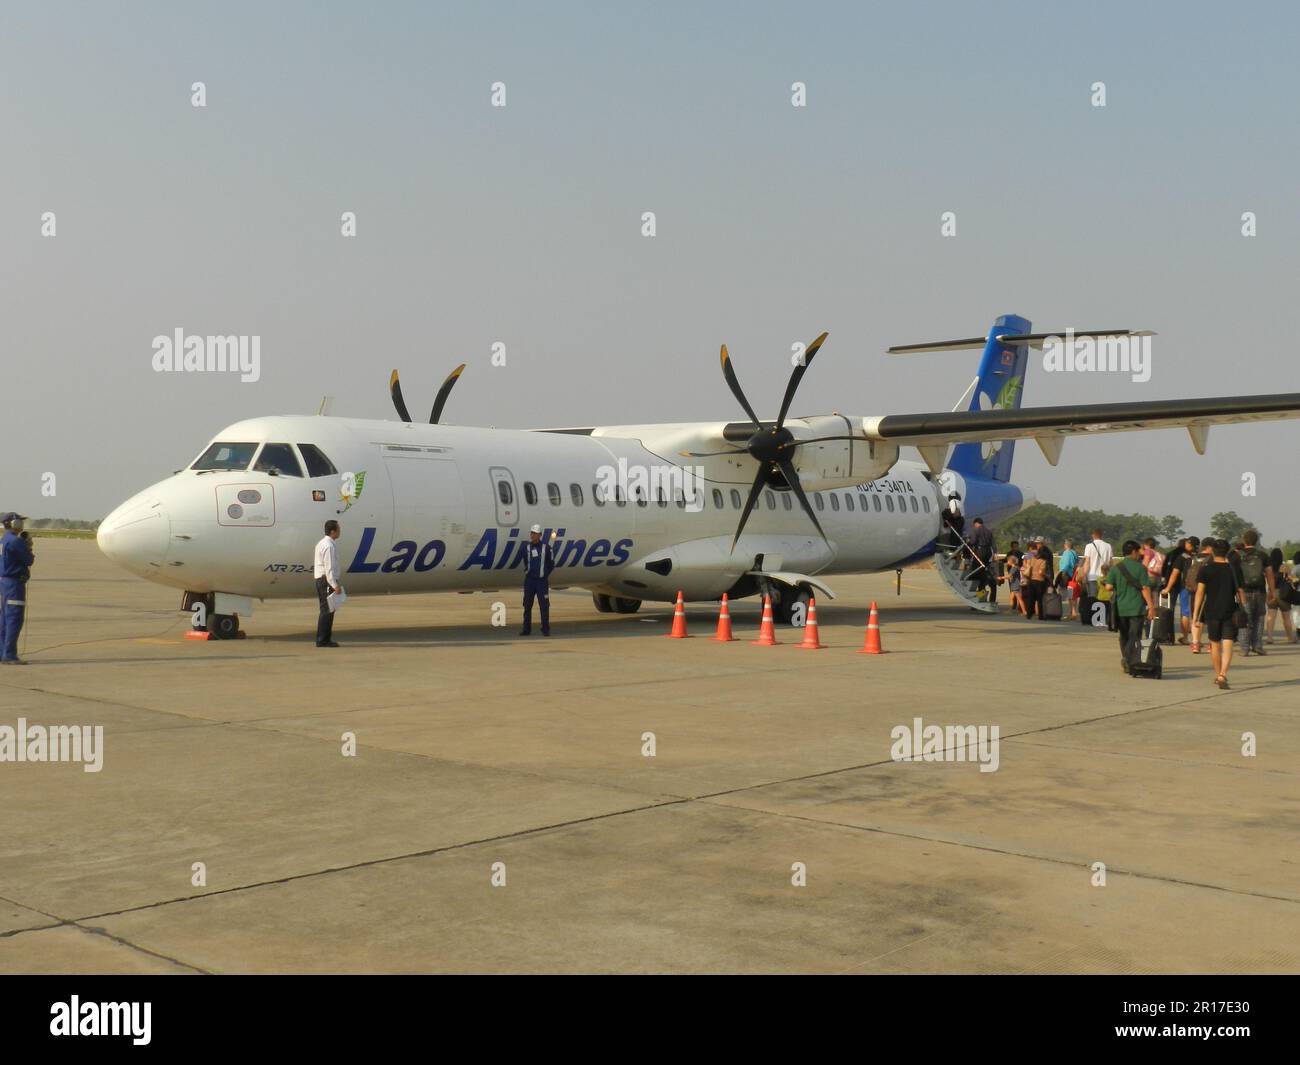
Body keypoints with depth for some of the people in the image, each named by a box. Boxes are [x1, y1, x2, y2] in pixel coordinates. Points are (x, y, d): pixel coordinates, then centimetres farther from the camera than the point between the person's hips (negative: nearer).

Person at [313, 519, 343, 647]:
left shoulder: (322, 543, 17)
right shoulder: (329, 546, -17)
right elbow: (329, 567, -22)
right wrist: (335, 585, -24)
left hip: (320, 579, 11)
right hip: (327, 580, -11)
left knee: (326, 610, 14)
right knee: (327, 610, -8)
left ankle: (324, 639, 18)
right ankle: (322, 640, -8)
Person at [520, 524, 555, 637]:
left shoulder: (546, 547, -3)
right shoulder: (526, 547, 5)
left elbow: (551, 564, 5)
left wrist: (545, 574, 3)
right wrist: (528, 571, 12)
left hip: (541, 581, -3)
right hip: (529, 580, 3)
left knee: (544, 606, -3)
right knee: (527, 605, 5)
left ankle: (546, 629, 4)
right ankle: (526, 629, 11)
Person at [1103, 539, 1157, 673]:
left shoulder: (1115, 568, 1)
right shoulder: (1140, 567, -7)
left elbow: (1109, 587, -6)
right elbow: (1145, 588, -10)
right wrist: (1151, 606, -6)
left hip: (1120, 607, 3)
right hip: (1136, 607, -3)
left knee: (1124, 636, 16)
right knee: (1134, 636, -2)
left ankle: (1126, 659, 20)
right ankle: (1128, 659, -20)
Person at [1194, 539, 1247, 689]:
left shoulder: (1205, 569, -1)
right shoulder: (1233, 569, 2)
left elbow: (1200, 593, -6)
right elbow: (1240, 593, 5)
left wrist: (1195, 615, -4)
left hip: (1211, 612, 1)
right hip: (1230, 613, -1)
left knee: (1215, 644, 16)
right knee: (1227, 646, -4)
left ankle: (1217, 675, 28)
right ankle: (1223, 675, -21)